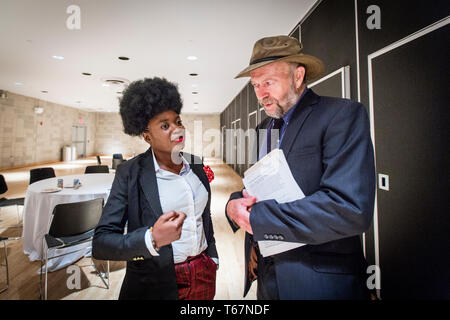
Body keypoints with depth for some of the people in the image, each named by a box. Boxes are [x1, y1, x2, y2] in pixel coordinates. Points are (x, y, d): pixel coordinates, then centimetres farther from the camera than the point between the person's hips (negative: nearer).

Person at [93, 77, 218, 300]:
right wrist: (152, 239, -32)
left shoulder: (196, 165, 0)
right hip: (156, 285, -4)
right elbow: (100, 244, -17)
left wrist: (212, 257, 13)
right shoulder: (130, 173, -15)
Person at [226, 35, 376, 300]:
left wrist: (257, 216, -23)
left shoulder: (342, 115, -15)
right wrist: (234, 204, -11)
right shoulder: (263, 129, 7)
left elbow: (351, 209, -27)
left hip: (320, 283, -6)